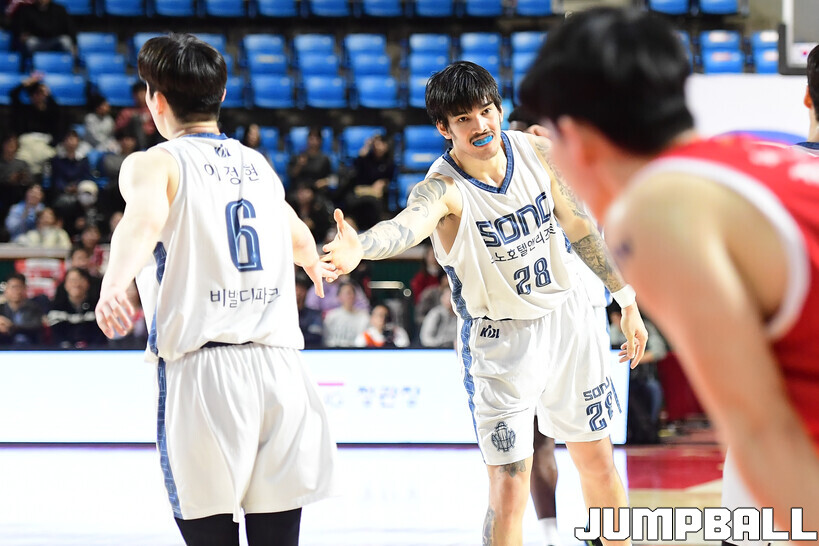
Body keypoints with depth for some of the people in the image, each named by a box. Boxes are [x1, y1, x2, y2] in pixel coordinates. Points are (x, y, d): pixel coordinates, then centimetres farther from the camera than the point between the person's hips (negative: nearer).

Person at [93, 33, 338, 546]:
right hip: (282, 369, 4)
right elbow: (299, 237, 39)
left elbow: (144, 221, -19)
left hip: (202, 370, -4)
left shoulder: (154, 163, 4)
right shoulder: (259, 165, 20)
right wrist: (315, 262, 62)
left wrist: (113, 286, -36)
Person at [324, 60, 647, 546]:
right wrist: (359, 247, -69)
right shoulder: (443, 188, -23)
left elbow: (579, 225, 7)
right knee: (509, 487, -9)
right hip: (500, 339, -4)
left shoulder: (538, 150, -7)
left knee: (598, 463, 16)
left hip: (570, 319, 5)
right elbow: (409, 223, -46)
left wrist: (627, 300, 11)